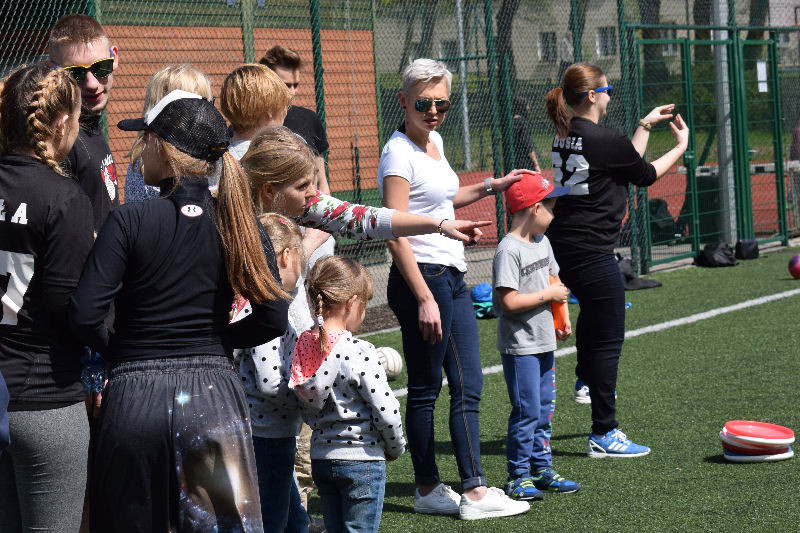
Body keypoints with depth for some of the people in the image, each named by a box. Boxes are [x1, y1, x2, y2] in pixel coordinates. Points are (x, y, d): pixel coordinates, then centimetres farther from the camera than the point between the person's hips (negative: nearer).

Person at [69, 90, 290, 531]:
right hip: (214, 391, 2)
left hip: (135, 395, -2)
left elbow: (84, 315, -14)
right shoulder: (238, 223, 1)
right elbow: (273, 320, -1)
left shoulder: (129, 221, -8)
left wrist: (114, 348, 6)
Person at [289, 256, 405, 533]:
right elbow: (386, 412, -17)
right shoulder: (359, 352, -19)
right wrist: (395, 448, 1)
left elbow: (305, 410, 7)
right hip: (361, 458, -6)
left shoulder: (303, 348, 0)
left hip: (320, 456, 6)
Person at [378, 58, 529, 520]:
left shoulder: (434, 140, 13)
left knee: (468, 386, 6)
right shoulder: (399, 153, -14)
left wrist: (491, 187, 25)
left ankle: (474, 490, 7)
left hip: (452, 277, 9)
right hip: (421, 278, -9)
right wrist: (424, 298, -23)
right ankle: (428, 490, 11)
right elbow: (395, 232, -19)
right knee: (425, 389, 1)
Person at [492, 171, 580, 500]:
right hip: (520, 346, -9)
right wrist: (549, 295, -15)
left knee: (544, 410, 14)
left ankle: (541, 470, 24)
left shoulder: (543, 242, 10)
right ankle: (518, 476, 4)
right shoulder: (509, 250, -18)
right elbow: (510, 301, -24)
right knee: (526, 411, -5)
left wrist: (562, 320, 6)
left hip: (544, 343, 9)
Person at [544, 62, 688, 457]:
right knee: (609, 339, -3)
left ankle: (586, 381, 56)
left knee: (593, 311, 35)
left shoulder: (565, 136, 8)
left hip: (562, 246, 9)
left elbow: (627, 161, 20)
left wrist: (645, 125, 28)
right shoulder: (603, 139, -17)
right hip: (591, 253, -9)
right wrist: (680, 147, 14)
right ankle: (604, 434, -1)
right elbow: (645, 175, -1)